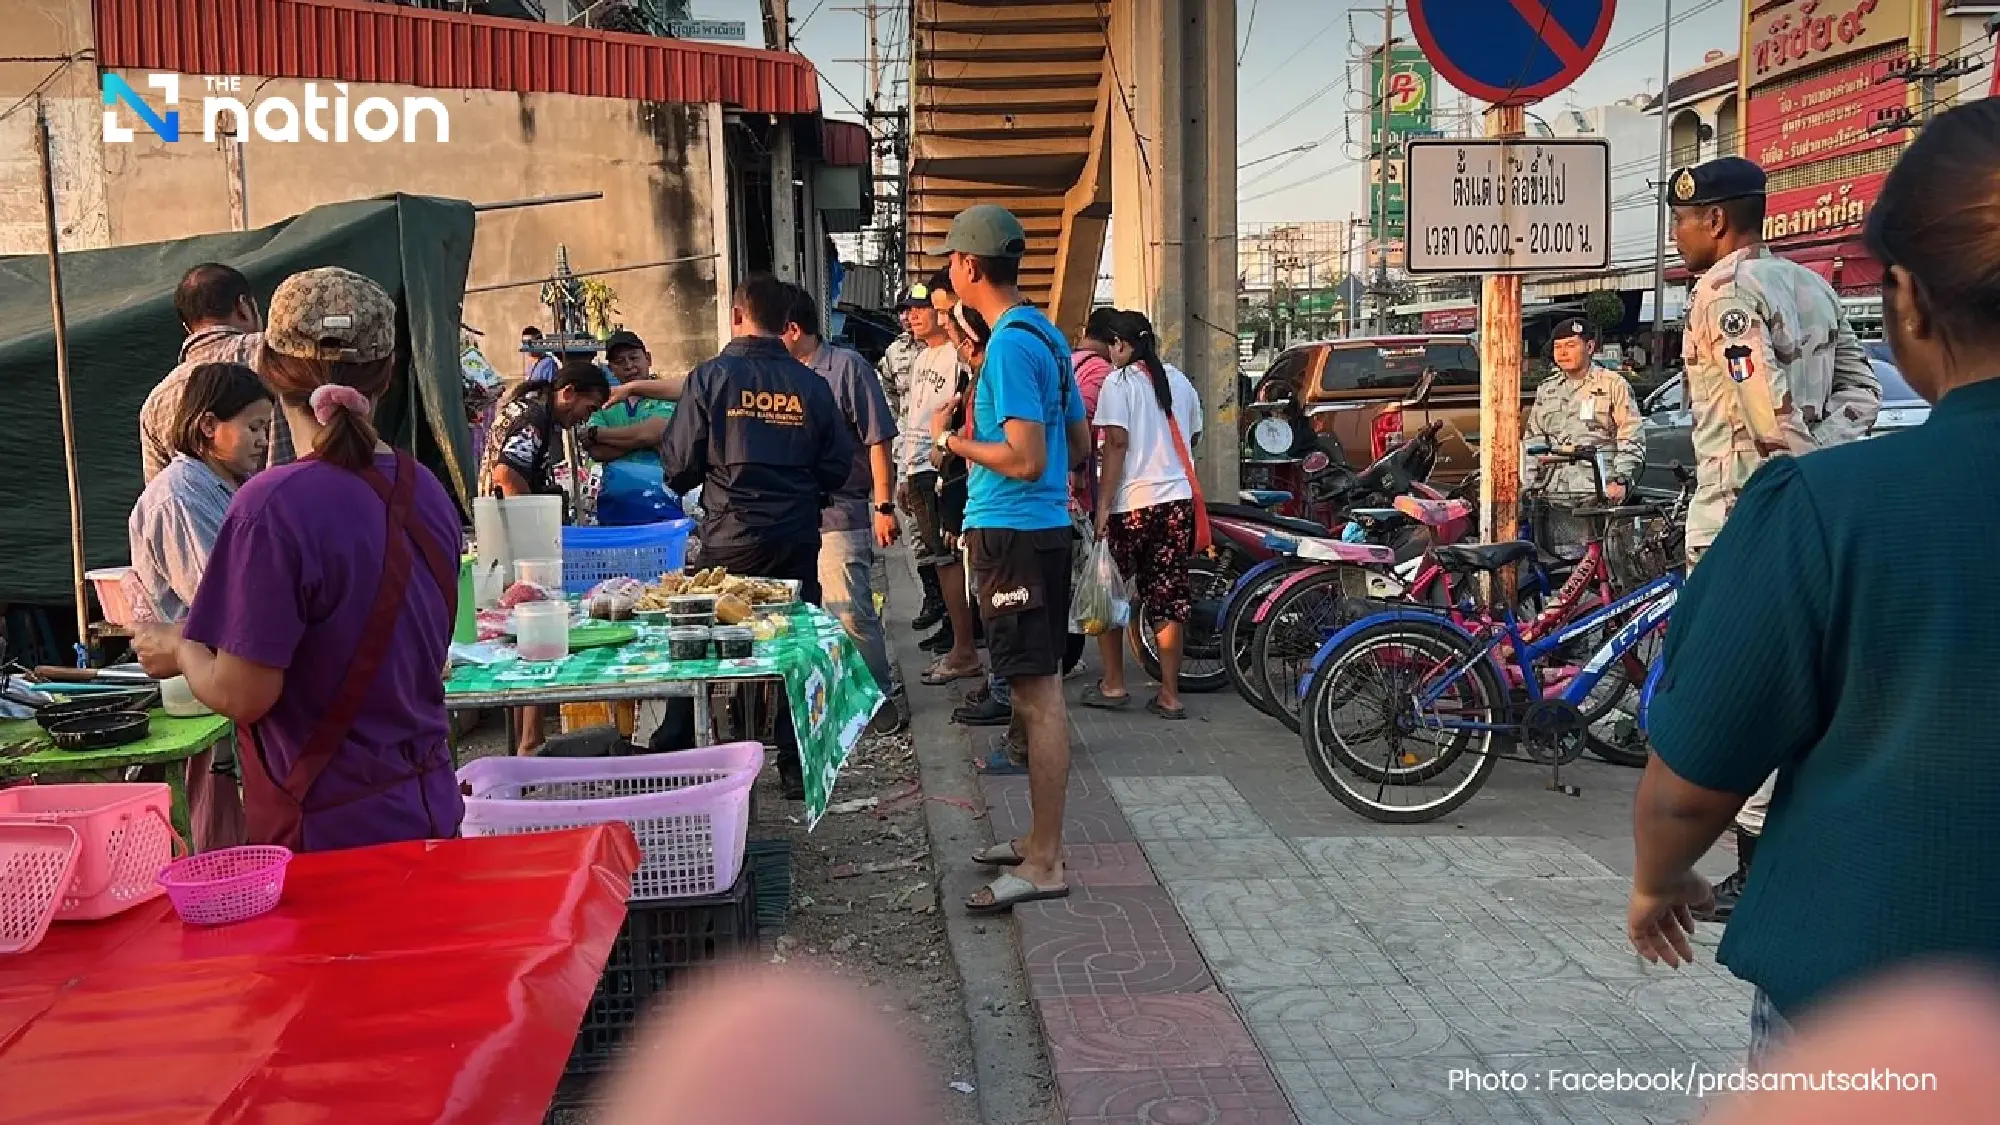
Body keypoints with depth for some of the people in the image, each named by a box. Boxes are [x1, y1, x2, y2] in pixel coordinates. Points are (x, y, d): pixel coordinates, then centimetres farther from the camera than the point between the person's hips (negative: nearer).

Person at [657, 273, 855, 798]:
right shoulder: (812, 385, 1)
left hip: (729, 540, -2)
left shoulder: (711, 377, -6)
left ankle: (671, 762, 17)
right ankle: (797, 767, 14)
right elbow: (839, 464, 4)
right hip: (798, 537, 2)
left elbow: (679, 464, -6)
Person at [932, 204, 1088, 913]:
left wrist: (950, 439, -9)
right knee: (1039, 690, 15)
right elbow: (1078, 443, 18)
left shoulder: (1010, 344, -16)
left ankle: (1045, 865, 0)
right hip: (1045, 528, 10)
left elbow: (1026, 459, -23)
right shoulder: (1044, 334, 14)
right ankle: (1041, 839, 25)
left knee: (1037, 695, -6)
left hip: (1014, 535, -10)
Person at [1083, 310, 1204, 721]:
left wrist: (1102, 506, -12)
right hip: (1179, 501, 5)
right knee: (1170, 598, 7)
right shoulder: (1179, 381, 11)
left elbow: (1116, 444, -13)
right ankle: (1170, 695, 9)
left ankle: (1113, 685, 13)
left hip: (1131, 504, -5)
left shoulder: (1119, 382, -6)